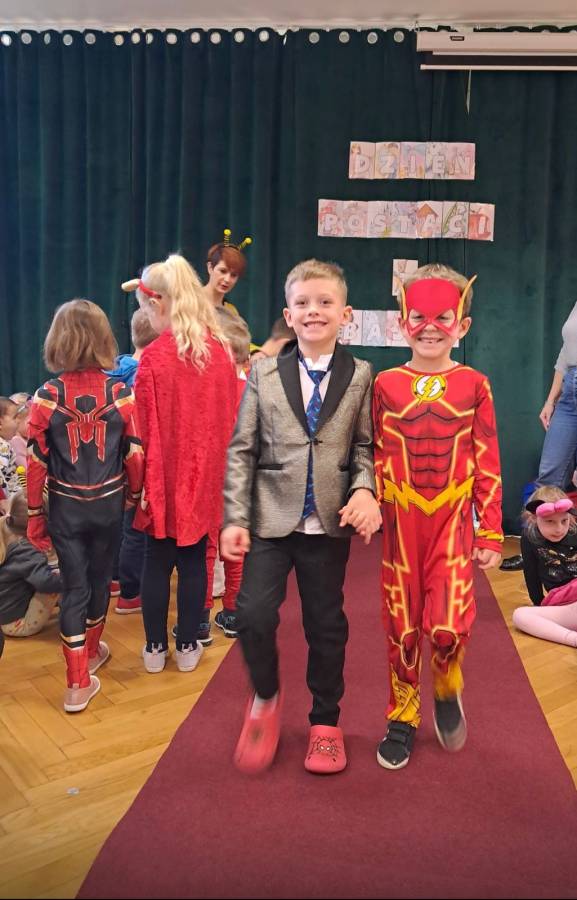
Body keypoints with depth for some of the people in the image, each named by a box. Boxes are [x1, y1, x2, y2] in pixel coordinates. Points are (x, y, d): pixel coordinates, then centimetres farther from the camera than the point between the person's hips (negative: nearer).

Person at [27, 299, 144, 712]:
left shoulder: (46, 397, -12)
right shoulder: (122, 394, -11)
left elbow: (36, 463, -8)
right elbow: (135, 454, -6)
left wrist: (35, 514, 3)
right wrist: (133, 496, 12)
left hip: (66, 506, -1)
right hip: (108, 503, 1)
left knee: (74, 586, 8)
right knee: (99, 578, 20)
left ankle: (79, 683, 10)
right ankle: (91, 651, 43)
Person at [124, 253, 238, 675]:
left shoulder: (155, 357, -16)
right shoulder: (221, 350, -2)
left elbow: (146, 430, -14)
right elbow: (231, 417, 4)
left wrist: (142, 483, -6)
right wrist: (217, 469, 13)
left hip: (165, 479, -3)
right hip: (205, 477, 4)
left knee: (157, 563, 12)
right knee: (195, 561, 13)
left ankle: (155, 648, 24)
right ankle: (188, 647, 24)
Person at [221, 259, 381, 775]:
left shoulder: (360, 376, 5)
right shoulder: (264, 373, 4)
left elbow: (364, 447, 6)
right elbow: (242, 449, 2)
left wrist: (364, 489, -14)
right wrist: (236, 518, -4)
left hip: (331, 521, 0)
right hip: (271, 518, 0)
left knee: (326, 623, 10)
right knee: (254, 613, -10)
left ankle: (325, 722, 31)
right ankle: (266, 698, 20)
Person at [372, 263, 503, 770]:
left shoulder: (474, 386, -1)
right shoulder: (386, 385, 1)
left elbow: (487, 465, 0)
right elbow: (373, 457, 4)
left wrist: (491, 534, 0)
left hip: (452, 522, -1)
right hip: (401, 522, 1)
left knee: (449, 626, -10)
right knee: (402, 628, 9)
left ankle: (447, 689, 24)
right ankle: (402, 719, 29)